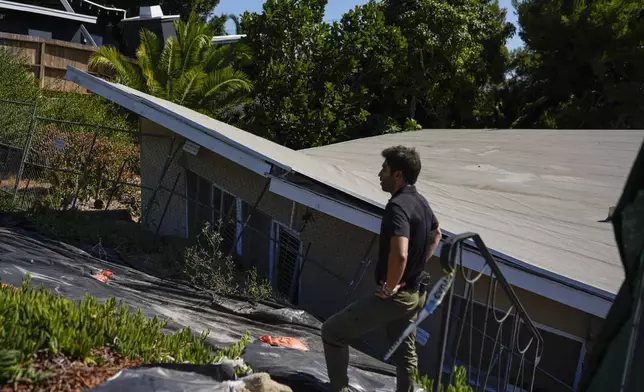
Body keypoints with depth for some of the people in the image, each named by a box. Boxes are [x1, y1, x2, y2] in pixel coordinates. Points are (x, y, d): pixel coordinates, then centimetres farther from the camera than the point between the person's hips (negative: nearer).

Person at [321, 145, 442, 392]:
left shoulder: (397, 206, -24)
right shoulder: (420, 201, 6)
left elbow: (399, 254, -38)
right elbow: (436, 235, 24)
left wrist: (390, 288, -23)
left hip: (395, 295, -9)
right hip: (415, 293, 9)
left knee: (332, 332, 1)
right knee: (405, 352, 23)